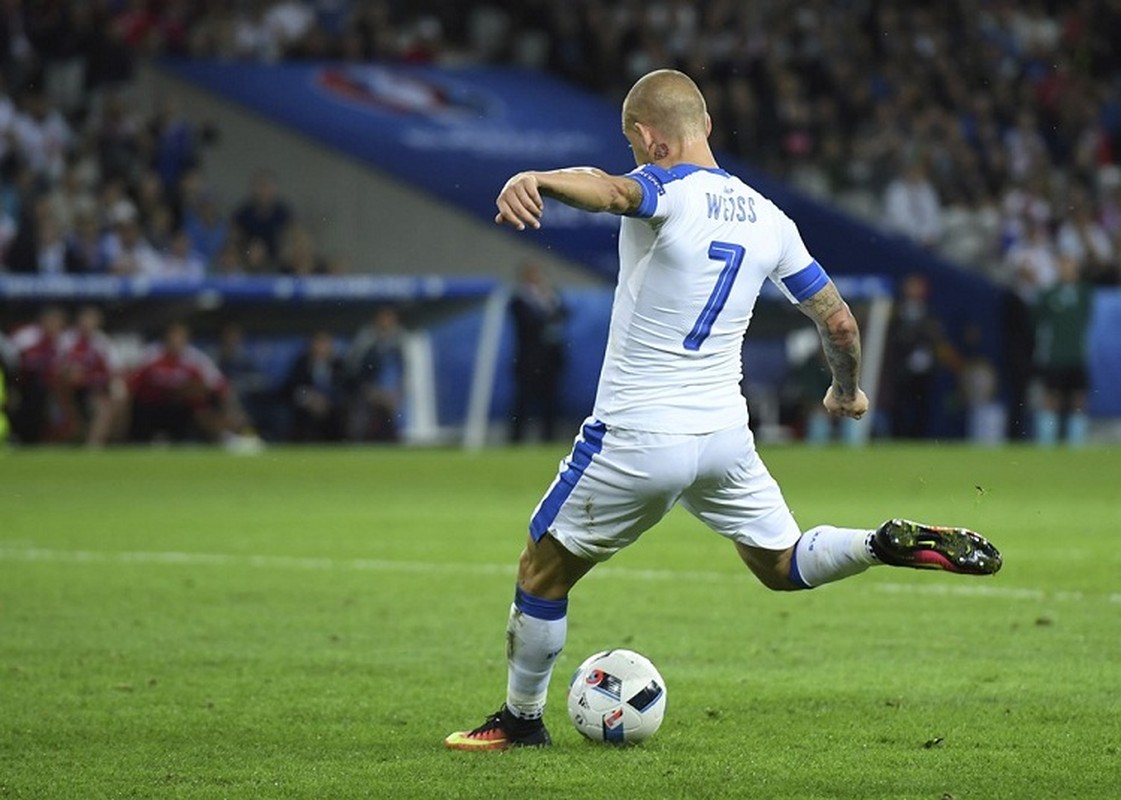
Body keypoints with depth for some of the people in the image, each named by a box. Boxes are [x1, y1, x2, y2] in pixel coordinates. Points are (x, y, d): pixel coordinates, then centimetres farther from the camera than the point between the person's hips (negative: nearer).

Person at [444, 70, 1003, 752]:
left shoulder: (667, 192, -13)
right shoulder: (767, 218, 6)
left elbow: (611, 191, -38)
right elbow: (839, 322, 11)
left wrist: (534, 180, -59)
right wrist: (847, 390, 32)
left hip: (636, 438, -6)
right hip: (726, 434, 6)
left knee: (542, 573, 12)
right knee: (784, 566, 19)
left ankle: (522, 720, 19)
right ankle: (892, 544, -6)